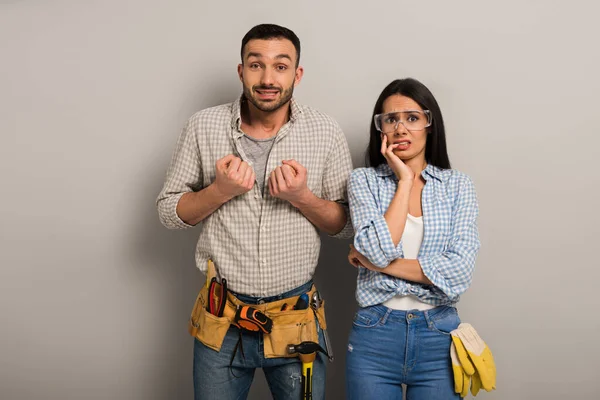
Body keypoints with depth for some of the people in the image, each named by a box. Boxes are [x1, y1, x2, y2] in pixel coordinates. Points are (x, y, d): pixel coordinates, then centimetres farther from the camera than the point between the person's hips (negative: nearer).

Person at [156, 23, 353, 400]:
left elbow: (347, 225, 0)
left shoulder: (326, 133, -6)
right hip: (222, 320, 0)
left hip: (296, 319, 0)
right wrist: (219, 190, -18)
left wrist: (302, 197, -19)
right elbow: (168, 211, 0)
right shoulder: (204, 126, -5)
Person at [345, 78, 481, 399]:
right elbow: (379, 251, -16)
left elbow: (460, 270, -11)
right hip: (374, 335, 0)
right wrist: (404, 181, -11)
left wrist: (382, 264, -11)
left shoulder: (458, 186, 1)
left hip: (439, 336, 1)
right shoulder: (363, 180, -1)